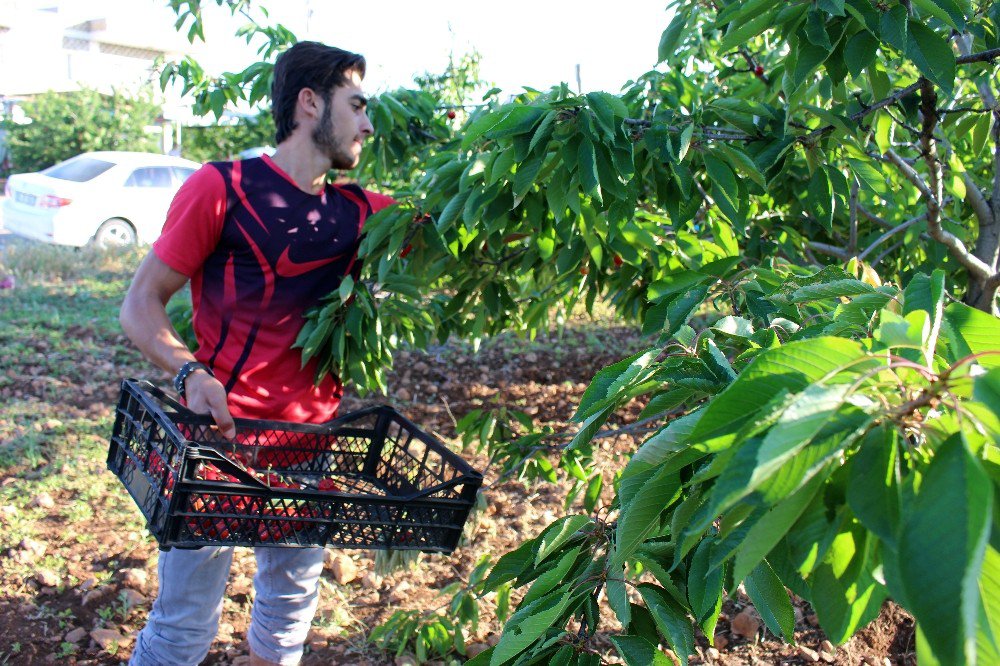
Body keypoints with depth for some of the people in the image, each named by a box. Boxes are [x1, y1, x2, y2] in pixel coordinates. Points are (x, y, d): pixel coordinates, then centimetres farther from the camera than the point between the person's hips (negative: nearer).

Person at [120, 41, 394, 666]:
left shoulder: (358, 212, 5)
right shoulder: (223, 188, -9)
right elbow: (142, 303, -7)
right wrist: (190, 372, -23)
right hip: (222, 433, -5)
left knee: (290, 614, 18)